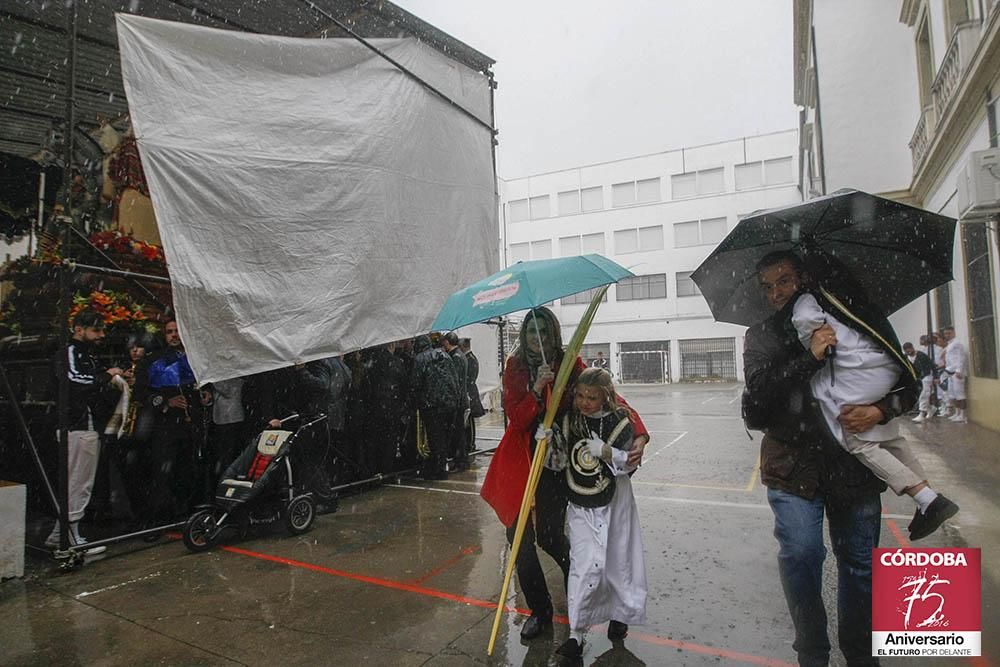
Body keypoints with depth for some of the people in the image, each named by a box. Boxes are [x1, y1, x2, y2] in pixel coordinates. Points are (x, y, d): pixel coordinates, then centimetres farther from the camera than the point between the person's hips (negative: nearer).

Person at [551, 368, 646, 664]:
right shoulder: (568, 420, -5)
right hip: (580, 506, 0)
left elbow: (629, 465, -11)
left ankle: (619, 614, 38)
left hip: (614, 502, 0)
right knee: (586, 564, -8)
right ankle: (576, 634, 1)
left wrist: (607, 451, -26)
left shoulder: (619, 421, -11)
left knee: (619, 560, 12)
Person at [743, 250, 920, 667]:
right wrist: (809, 358, -22)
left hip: (856, 464, 1)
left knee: (859, 561, 11)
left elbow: (907, 384, 8)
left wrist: (881, 410, -13)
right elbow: (758, 391, -13)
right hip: (793, 467, -1)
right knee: (801, 555, -10)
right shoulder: (760, 337, 3)